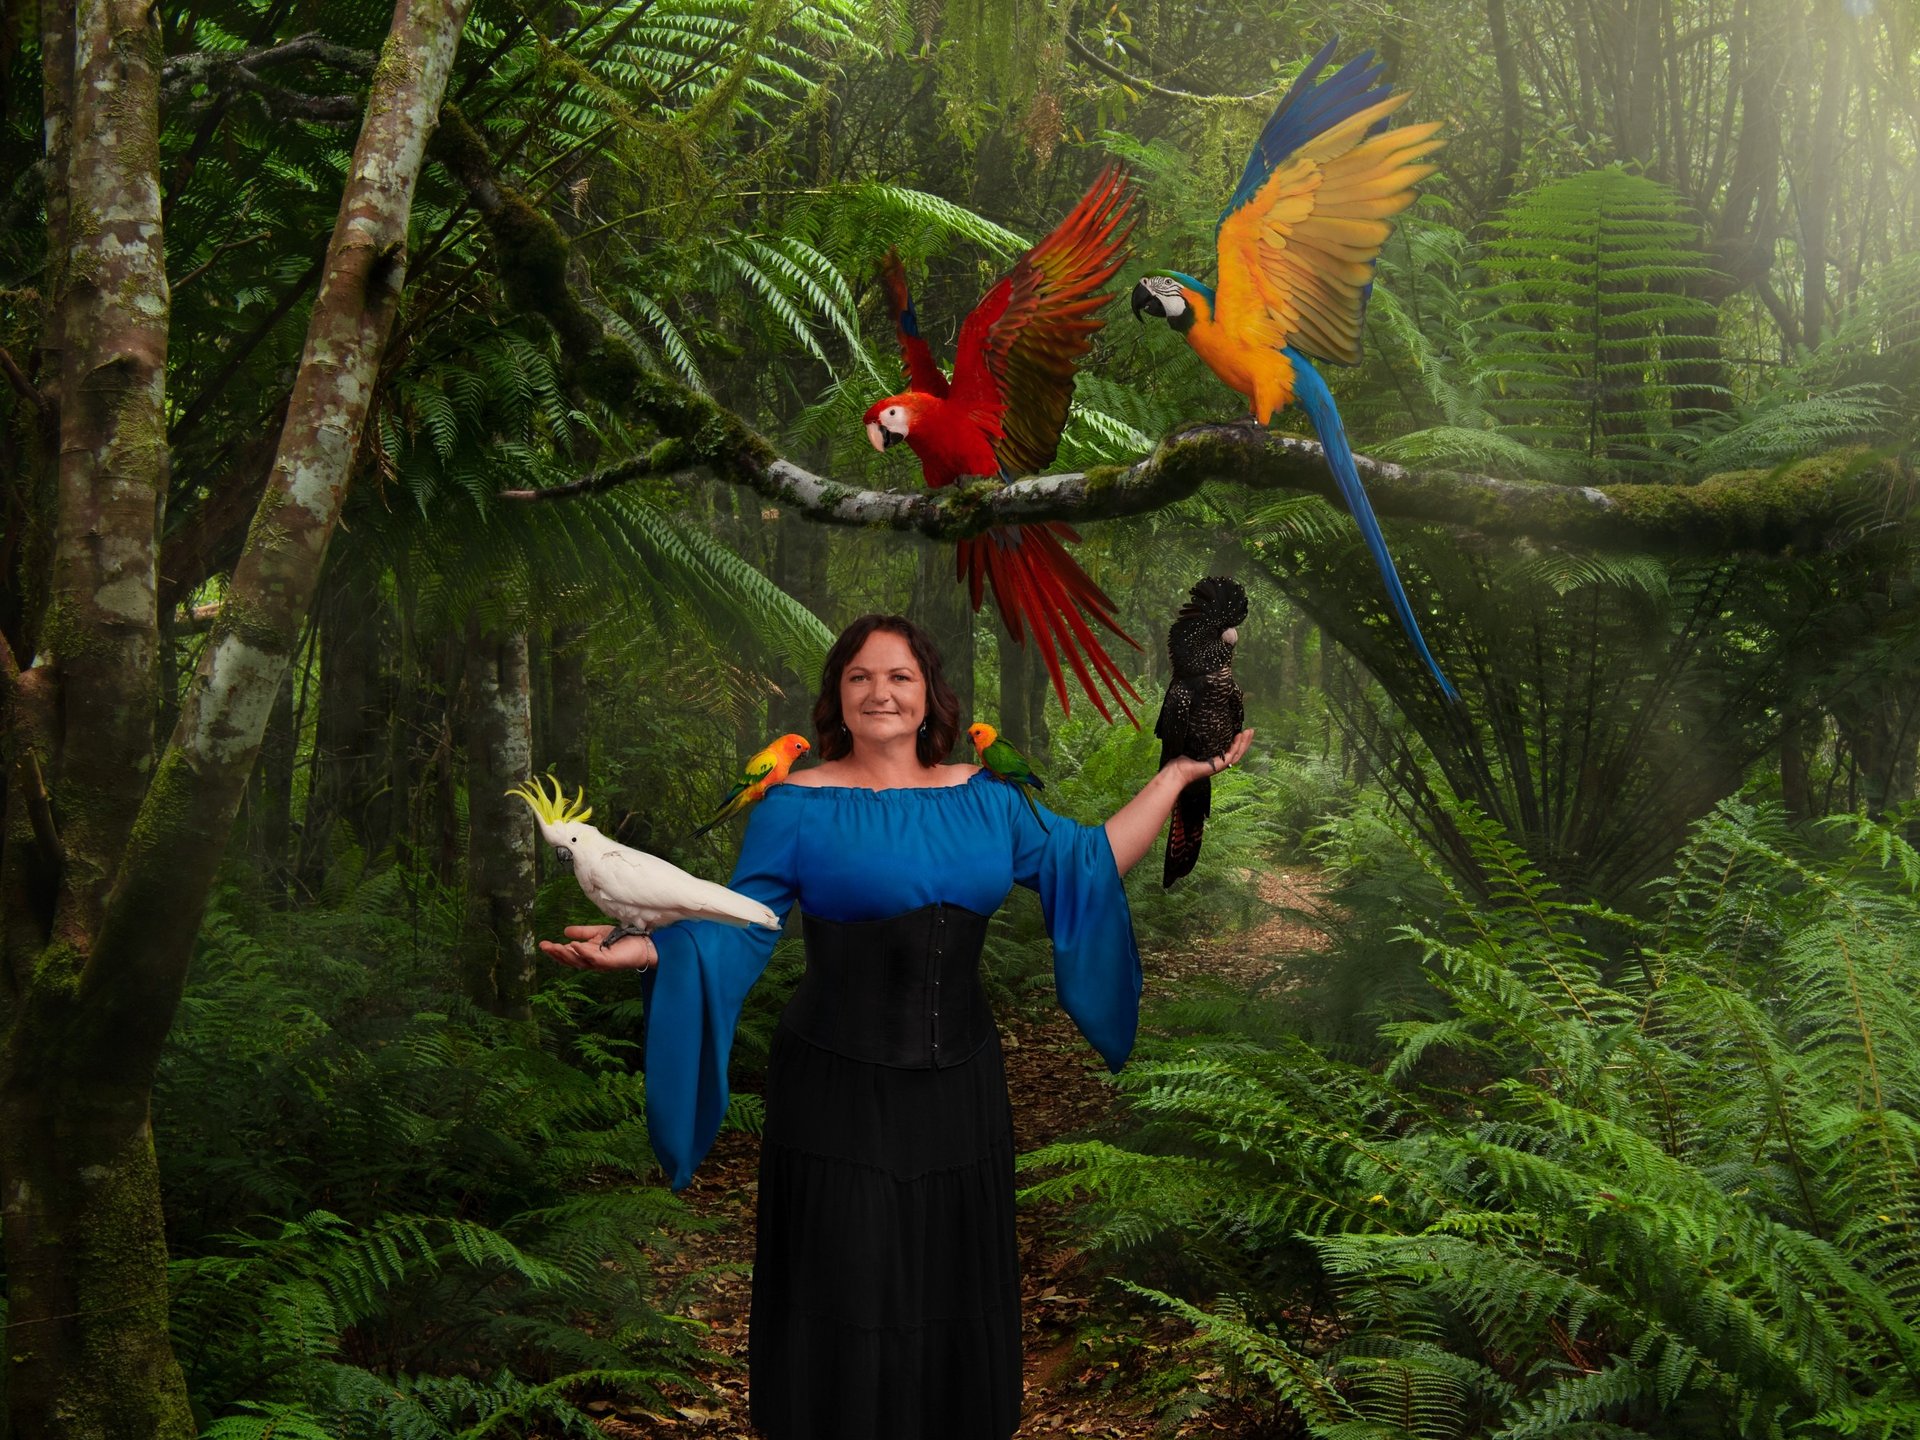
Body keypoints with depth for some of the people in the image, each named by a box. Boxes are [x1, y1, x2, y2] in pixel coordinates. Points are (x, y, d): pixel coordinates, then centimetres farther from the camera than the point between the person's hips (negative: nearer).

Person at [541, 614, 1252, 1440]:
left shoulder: (981, 799, 8)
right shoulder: (799, 805, -4)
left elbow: (1092, 863, 13)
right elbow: (740, 927, -8)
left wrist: (1178, 775, 12)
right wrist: (650, 948, -26)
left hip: (958, 1088, 4)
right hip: (840, 1093, -4)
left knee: (954, 1289, 12)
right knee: (845, 1292, 2)